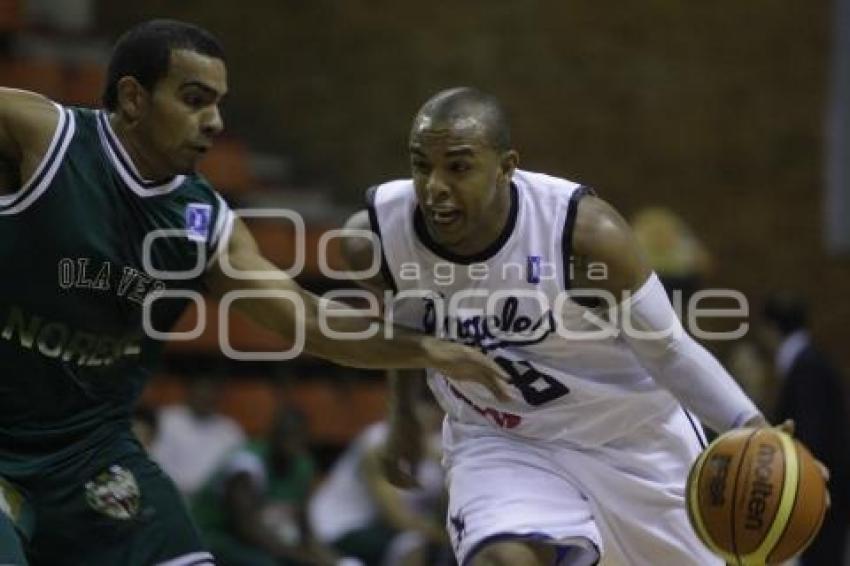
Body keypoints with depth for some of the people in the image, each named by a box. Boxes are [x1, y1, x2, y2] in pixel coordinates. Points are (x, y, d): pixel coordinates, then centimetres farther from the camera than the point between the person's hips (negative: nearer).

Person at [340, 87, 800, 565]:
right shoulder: (375, 237, -21)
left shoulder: (586, 234, -31)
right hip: (498, 442, 1)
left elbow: (668, 349, -20)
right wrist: (405, 413, 17)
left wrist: (750, 426, -35)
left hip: (633, 434, -1)